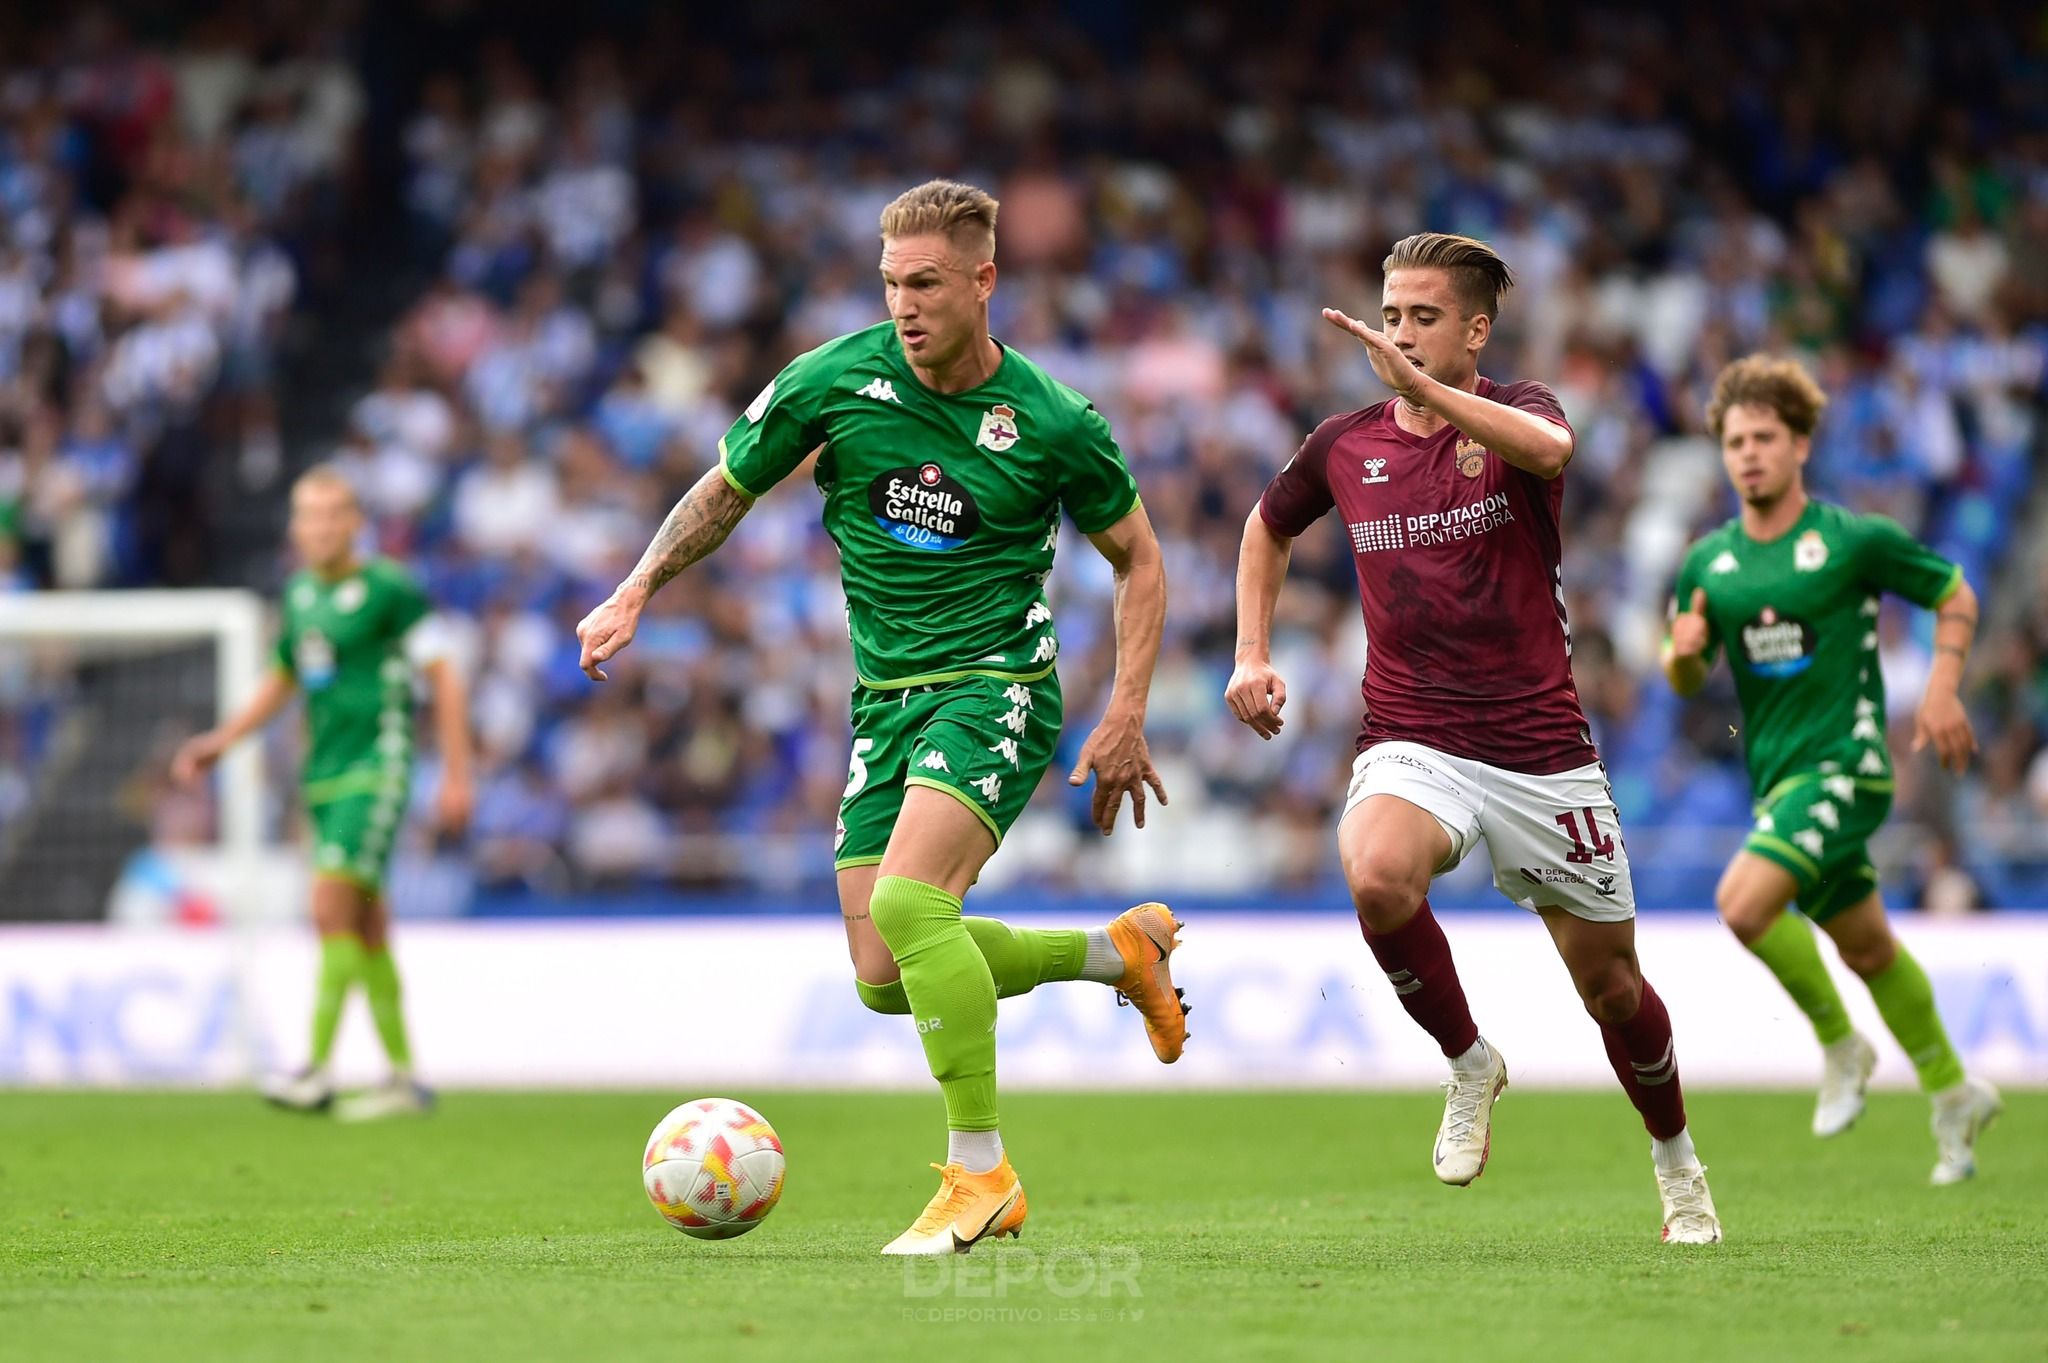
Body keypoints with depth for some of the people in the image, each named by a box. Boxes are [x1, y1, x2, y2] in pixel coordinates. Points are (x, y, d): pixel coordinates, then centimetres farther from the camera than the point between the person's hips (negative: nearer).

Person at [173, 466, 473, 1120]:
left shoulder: (389, 588, -8)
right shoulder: (299, 593, 13)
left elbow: (443, 676, -5)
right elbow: (282, 680, 26)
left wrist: (457, 776, -7)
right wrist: (221, 741, 14)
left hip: (375, 768, -7)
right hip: (323, 772, 7)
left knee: (333, 906, -18)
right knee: (365, 928, 8)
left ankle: (317, 1070, -18)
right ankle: (404, 1077, 13)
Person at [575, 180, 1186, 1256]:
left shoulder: (1053, 424, -9)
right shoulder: (834, 382, -4)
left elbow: (1138, 560, 6)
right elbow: (726, 491, 11)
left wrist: (1126, 714, -2)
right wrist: (635, 592, -1)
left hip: (997, 683, -5)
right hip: (886, 694, 5)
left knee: (906, 900, -28)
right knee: (884, 981, 2)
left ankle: (981, 1175, -17)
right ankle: (1120, 950, 25)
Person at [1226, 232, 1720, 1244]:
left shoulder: (1515, 412, -4)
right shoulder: (1343, 447, 5)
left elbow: (1550, 448, -31)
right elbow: (1270, 524, 27)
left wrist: (1420, 386, -40)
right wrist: (1253, 654, 15)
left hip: (1541, 750, -1)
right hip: (1411, 739, 1)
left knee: (1609, 979, 7)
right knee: (1376, 876, -33)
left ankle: (1676, 1161, 36)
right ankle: (1468, 1065, -7)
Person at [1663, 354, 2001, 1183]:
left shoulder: (1856, 540, -8)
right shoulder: (1707, 563, 6)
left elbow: (1955, 596, 5)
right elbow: (1689, 681, 12)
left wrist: (1941, 688, -9)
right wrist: (1682, 653, -11)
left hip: (1844, 764, -6)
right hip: (1775, 774, 6)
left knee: (1744, 901, -24)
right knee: (1866, 949, 16)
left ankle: (1841, 1045, -3)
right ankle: (1953, 1094, 33)